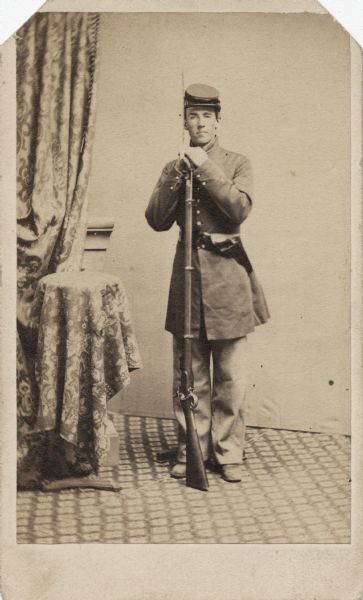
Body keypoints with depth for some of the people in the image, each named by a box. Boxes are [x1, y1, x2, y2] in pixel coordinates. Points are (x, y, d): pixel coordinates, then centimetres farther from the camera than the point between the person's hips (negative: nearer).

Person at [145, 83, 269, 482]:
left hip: (227, 273, -2)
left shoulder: (237, 164, 6)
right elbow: (157, 220, 2)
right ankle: (190, 450, 17)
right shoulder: (174, 168, 12)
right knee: (189, 374, 6)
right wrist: (177, 177, -10)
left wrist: (207, 170, -14)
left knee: (230, 375, 1)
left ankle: (228, 452, 12)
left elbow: (240, 210, -11)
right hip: (188, 270, 2)